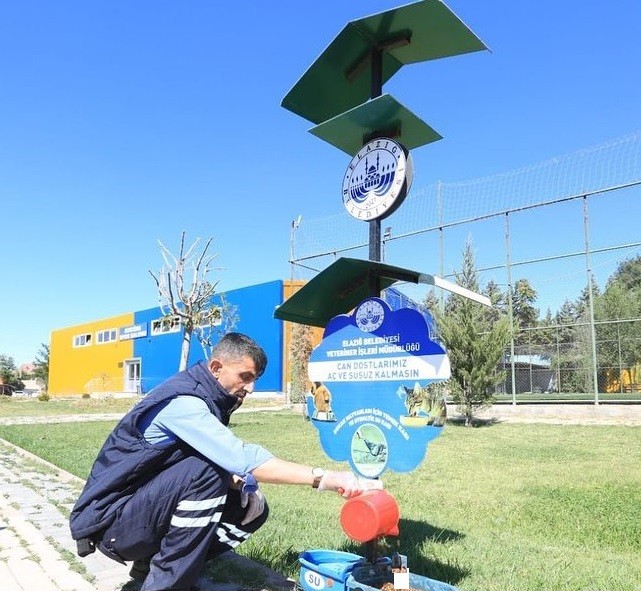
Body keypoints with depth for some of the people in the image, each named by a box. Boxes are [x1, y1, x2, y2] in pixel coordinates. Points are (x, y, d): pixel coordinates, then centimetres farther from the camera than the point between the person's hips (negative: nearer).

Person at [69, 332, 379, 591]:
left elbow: (227, 463, 10)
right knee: (203, 471, -31)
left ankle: (152, 564, 8)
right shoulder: (181, 402, -25)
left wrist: (244, 485, -13)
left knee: (252, 507, -1)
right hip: (111, 521, -9)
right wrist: (324, 478, -37)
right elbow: (241, 459, -36)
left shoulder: (207, 402, 4)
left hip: (149, 507, 9)